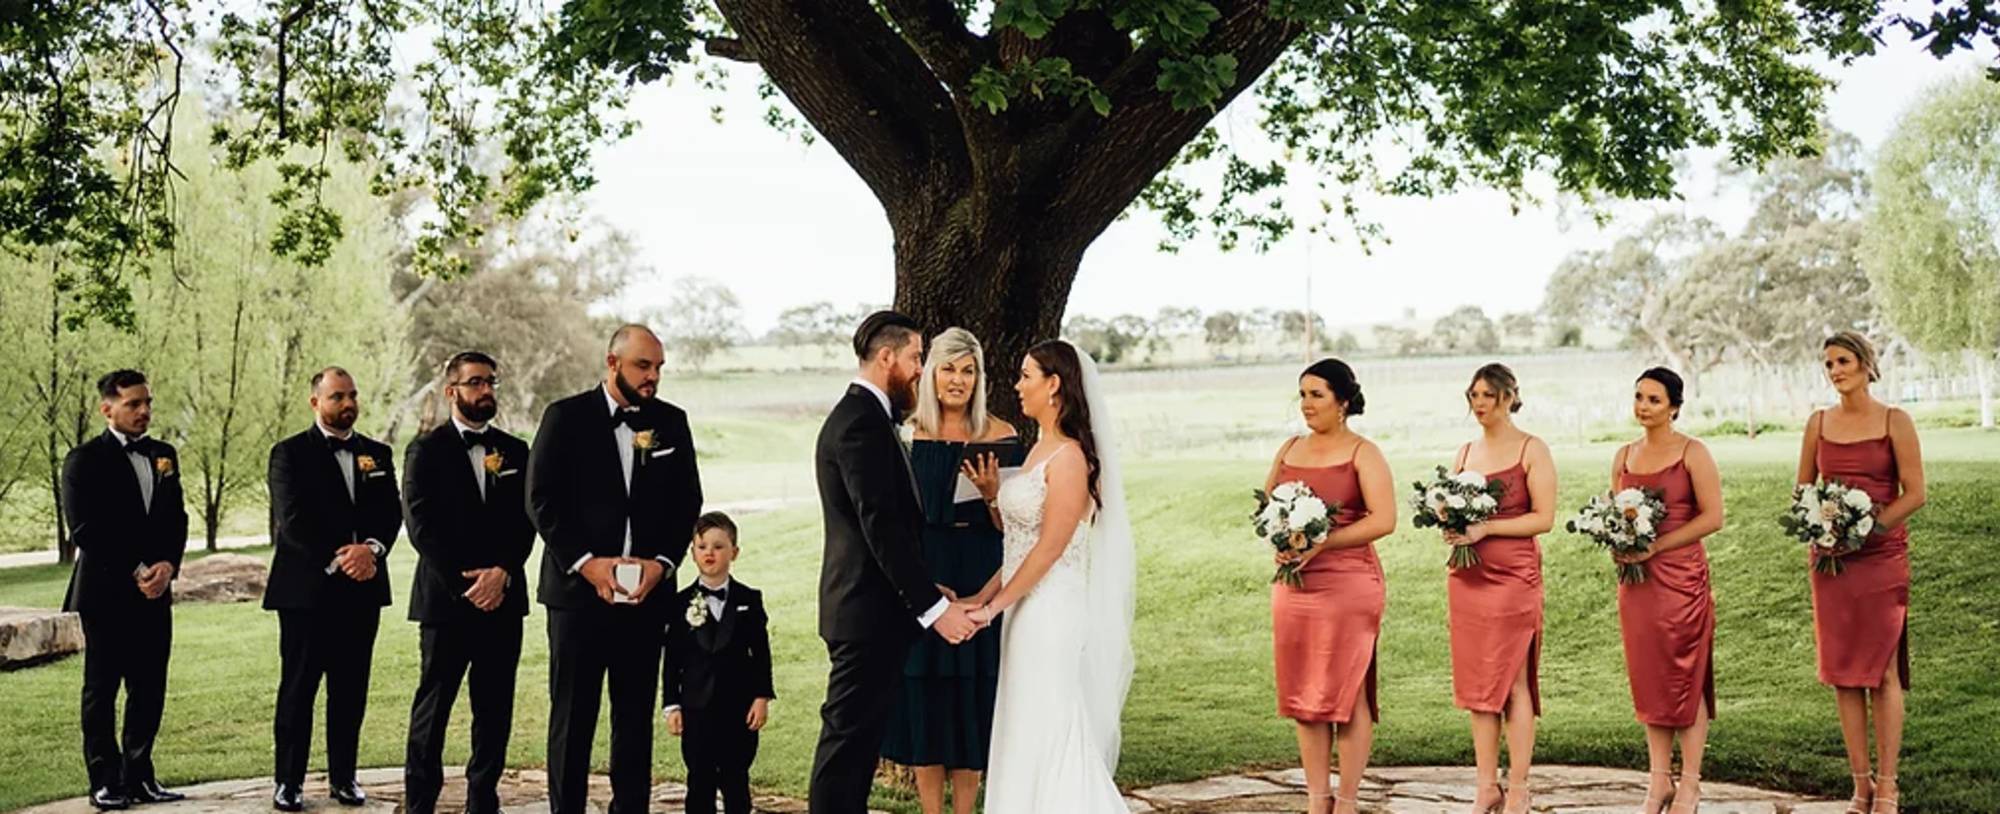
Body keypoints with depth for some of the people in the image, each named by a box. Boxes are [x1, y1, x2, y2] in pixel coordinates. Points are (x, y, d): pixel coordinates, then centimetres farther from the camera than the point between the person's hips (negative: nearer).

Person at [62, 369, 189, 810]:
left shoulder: (163, 455, 13)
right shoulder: (84, 460, -4)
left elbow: (177, 519, 11)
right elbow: (84, 530, -11)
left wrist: (168, 566, -7)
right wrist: (136, 572, -14)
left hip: (154, 591, 5)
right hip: (106, 591, -5)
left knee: (149, 690, 5)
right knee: (101, 689, 3)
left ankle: (139, 775, 13)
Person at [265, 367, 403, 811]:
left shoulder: (378, 454, 14)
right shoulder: (290, 454, 0)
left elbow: (392, 512, 5)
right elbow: (291, 519, -10)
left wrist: (371, 548, -14)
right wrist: (337, 559, -17)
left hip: (361, 589, 4)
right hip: (307, 587, -4)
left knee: (351, 689, 7)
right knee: (298, 688, 1)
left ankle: (343, 775, 15)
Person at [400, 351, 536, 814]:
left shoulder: (515, 452, 12)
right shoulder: (426, 451, 1)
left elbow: (525, 522, 6)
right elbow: (421, 527, -7)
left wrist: (502, 572, -11)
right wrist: (464, 584, -12)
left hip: (502, 598, 4)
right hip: (445, 598, -3)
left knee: (495, 707, 5)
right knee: (433, 706, 0)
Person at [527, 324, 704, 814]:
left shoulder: (672, 422, 8)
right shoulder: (566, 418, -1)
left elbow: (687, 502, 8)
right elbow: (540, 500, -5)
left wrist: (662, 562, -7)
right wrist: (586, 562, -14)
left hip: (646, 591, 3)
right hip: (579, 588, -3)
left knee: (636, 716, 7)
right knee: (572, 716, 3)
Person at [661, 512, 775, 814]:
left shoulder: (749, 600, 3)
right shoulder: (681, 603, 2)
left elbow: (761, 653, 3)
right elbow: (671, 659, 3)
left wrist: (762, 697, -4)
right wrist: (671, 705, -2)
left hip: (739, 706, 0)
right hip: (697, 707, 0)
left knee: (736, 781, 6)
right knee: (700, 781, 4)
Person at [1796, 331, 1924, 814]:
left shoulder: (1894, 422, -3)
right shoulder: (1819, 423, 8)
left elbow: (1915, 493, -6)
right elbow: (1803, 488, 15)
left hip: (1881, 557, -4)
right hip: (1830, 558, 4)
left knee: (1882, 672, -3)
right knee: (1842, 672, 3)